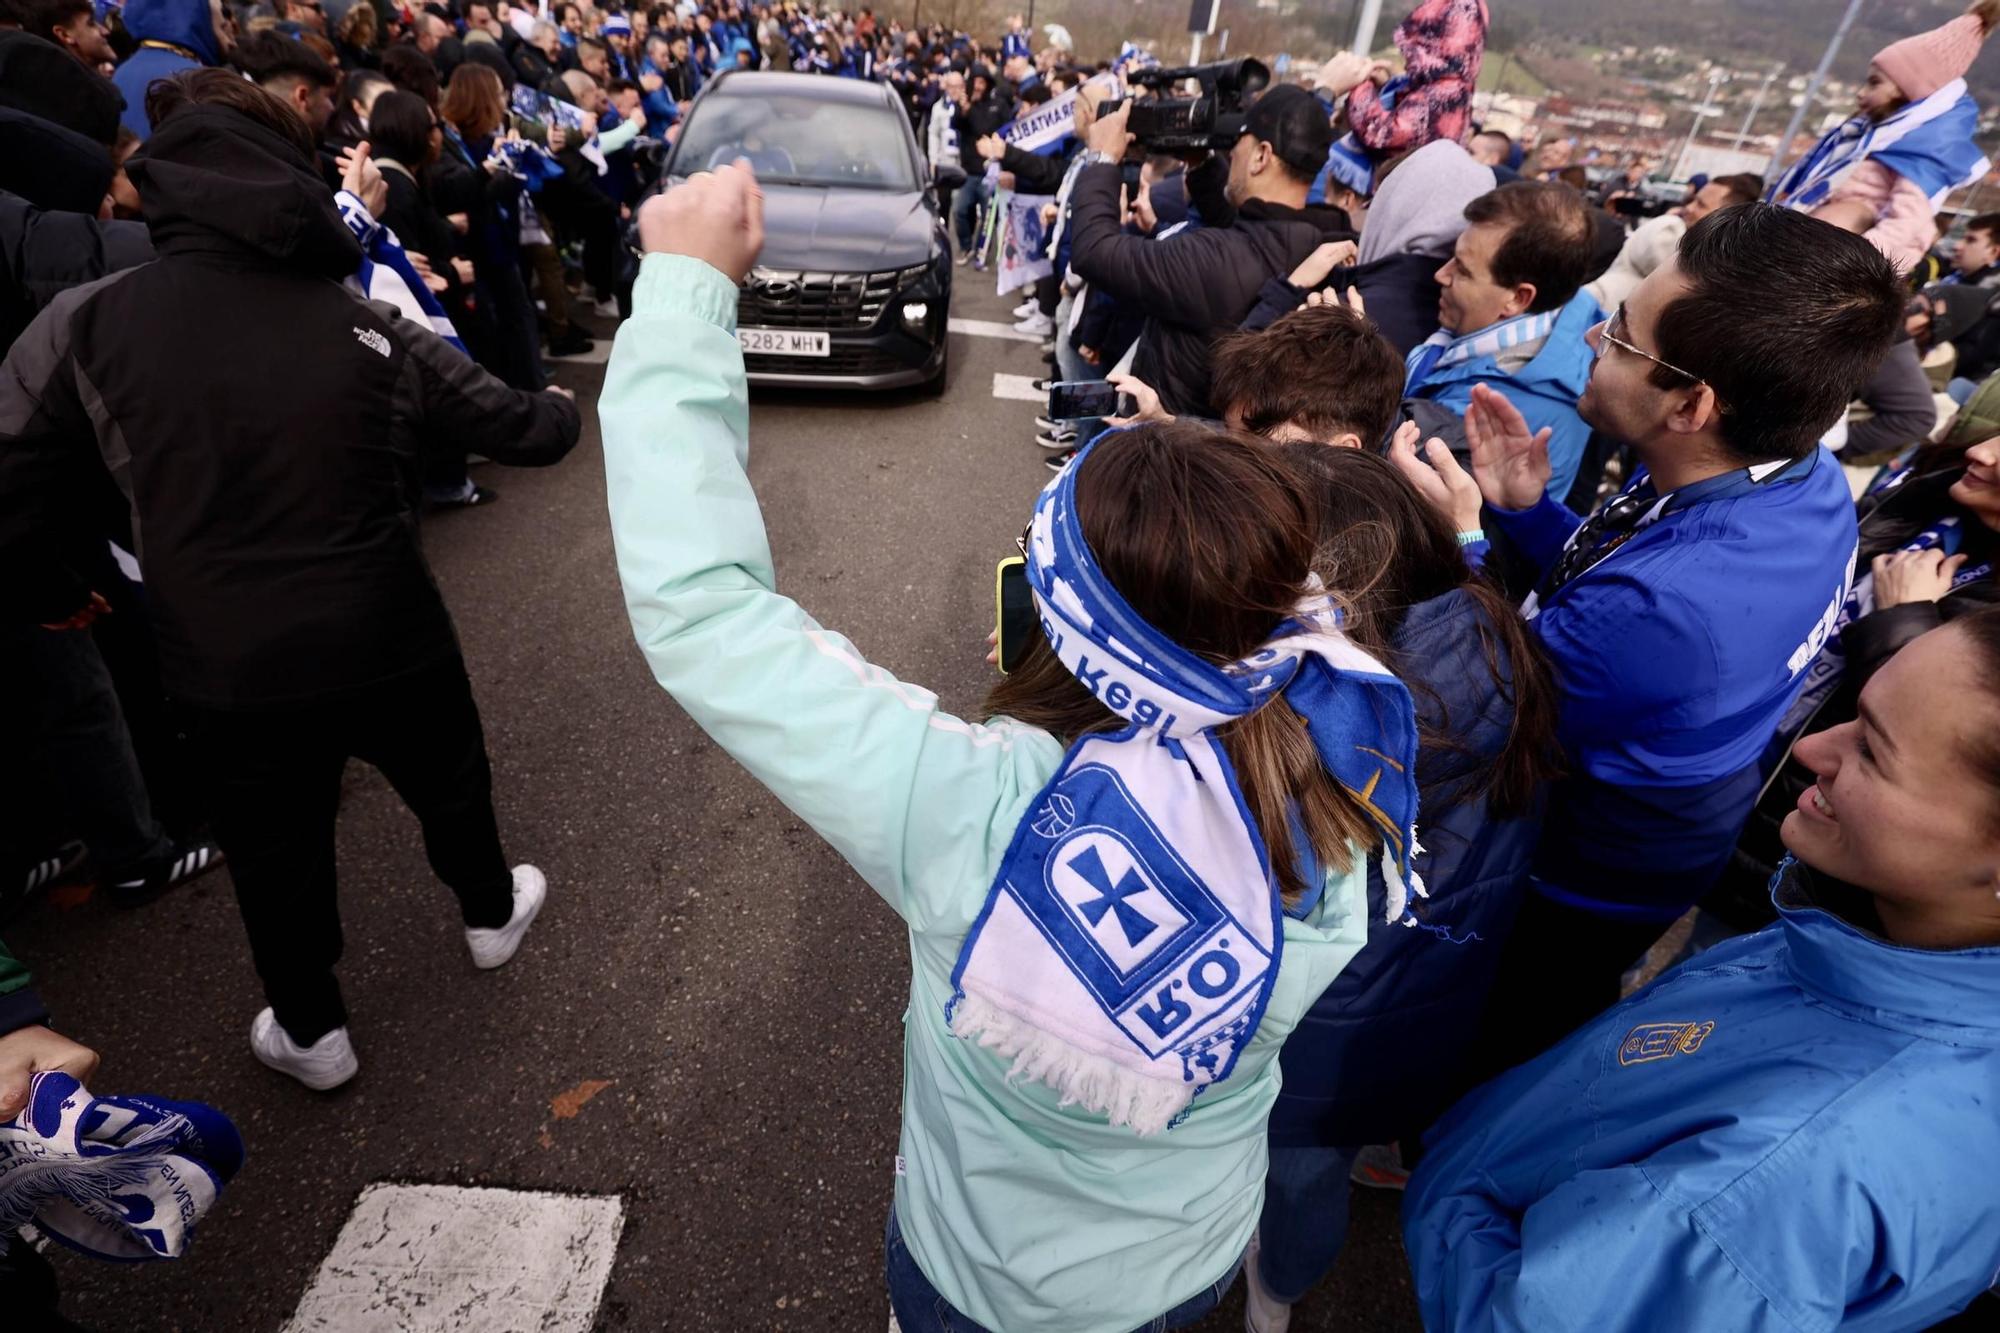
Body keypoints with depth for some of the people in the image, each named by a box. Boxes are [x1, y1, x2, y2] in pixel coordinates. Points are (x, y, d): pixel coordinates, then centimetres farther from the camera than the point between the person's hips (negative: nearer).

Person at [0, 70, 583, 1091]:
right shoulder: (368, 328, -5)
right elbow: (523, 429, 6)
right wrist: (564, 411, 29)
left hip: (223, 672, 0)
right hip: (387, 643, 0)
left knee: (276, 859, 21)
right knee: (449, 785, 27)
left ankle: (312, 1036, 41)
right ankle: (491, 914, 52)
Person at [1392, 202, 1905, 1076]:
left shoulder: (1664, 609, -44)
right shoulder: (1804, 478, -15)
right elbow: (1603, 594, -1)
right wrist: (1523, 509, -14)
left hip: (1580, 883, -8)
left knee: (1507, 1056, 24)